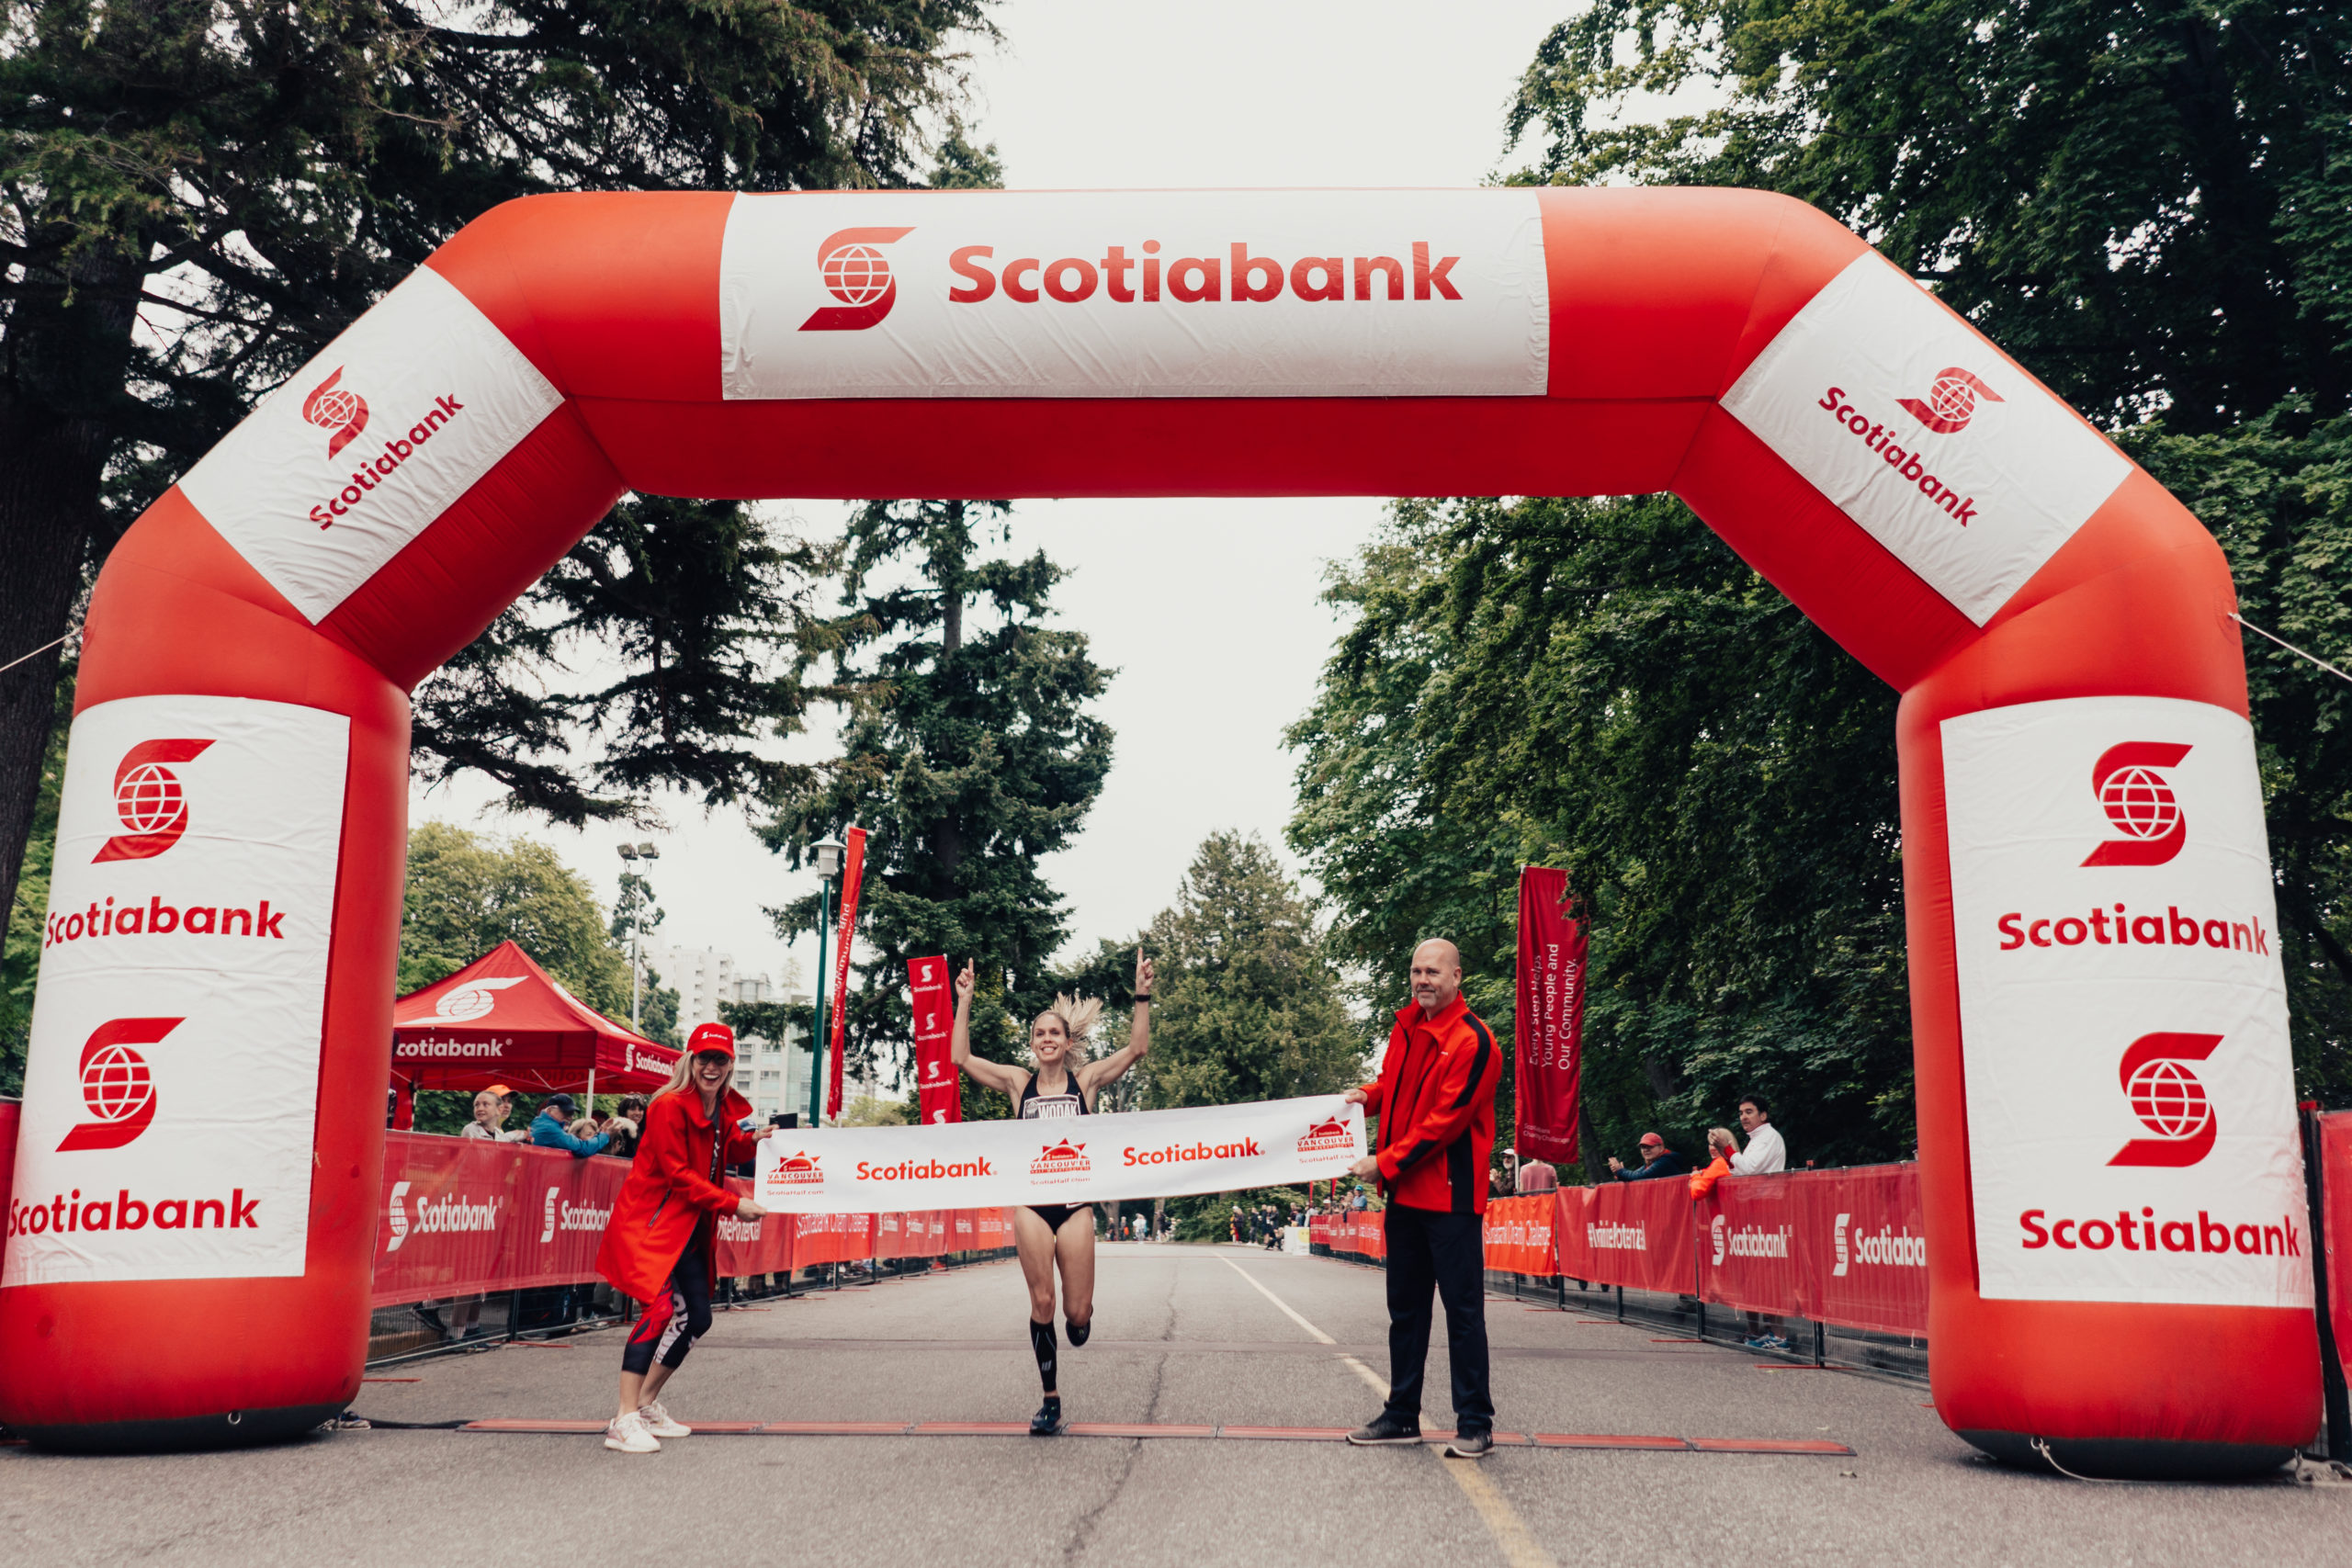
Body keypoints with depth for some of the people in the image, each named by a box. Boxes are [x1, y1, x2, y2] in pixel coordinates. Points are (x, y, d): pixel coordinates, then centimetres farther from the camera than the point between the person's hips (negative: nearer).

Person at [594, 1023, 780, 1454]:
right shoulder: (670, 1106, -17)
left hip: (691, 1226, 9)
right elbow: (678, 1176, -19)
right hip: (651, 1220, -9)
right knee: (663, 1307, -23)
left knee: (697, 1318, 11)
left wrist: (753, 1140, -1)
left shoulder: (726, 1107, 6)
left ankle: (647, 1403, 27)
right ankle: (625, 1421, -20)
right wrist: (734, 1205, -19)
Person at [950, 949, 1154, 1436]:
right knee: (1041, 1302, 0)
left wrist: (1142, 997, -12)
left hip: (1075, 1201, -1)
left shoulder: (1086, 1080, 6)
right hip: (1031, 1202, 1)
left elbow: (1135, 1049, -4)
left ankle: (1079, 1320, 38)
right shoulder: (1018, 1083, 8)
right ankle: (1051, 1399, 14)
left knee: (1077, 1314, -2)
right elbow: (960, 1057, 4)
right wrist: (965, 1002, 1)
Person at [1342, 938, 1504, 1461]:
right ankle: (1402, 1415, 24)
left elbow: (1445, 1120, -19)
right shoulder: (1406, 1026, 9)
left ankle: (1475, 1423, 7)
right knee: (1405, 1307, 15)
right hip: (1404, 1190, 8)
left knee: (1462, 1308, -2)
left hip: (1450, 1194, -8)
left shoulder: (1472, 1041, -16)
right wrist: (1368, 1095, 3)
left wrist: (1386, 1162, -17)